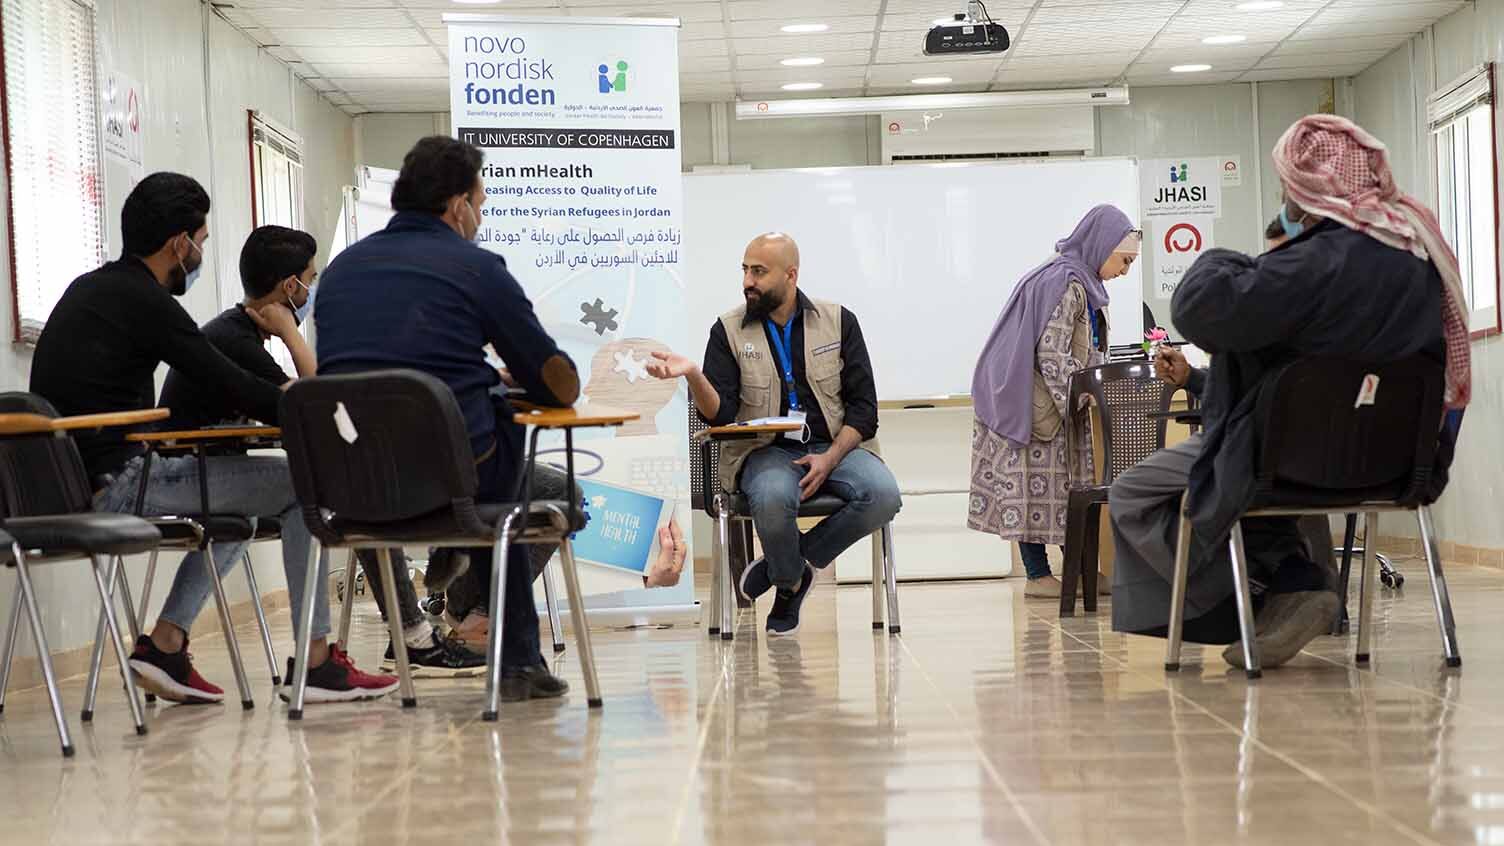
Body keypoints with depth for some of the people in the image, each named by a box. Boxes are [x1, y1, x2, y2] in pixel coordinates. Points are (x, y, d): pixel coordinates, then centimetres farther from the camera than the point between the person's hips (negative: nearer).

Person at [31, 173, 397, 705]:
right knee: (301, 485, -3)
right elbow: (231, 385, -13)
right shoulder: (143, 301, -12)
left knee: (237, 503, 26)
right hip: (111, 486, -10)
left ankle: (165, 646, 16)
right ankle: (317, 663, -2)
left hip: (72, 481, 10)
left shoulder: (88, 289, 16)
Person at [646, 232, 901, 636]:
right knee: (774, 497, -37)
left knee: (882, 495, -29)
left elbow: (864, 406, 3)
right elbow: (720, 414, -6)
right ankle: (789, 584, -4)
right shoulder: (729, 330, 4)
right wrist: (692, 375, -27)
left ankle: (783, 565, -8)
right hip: (766, 451, -2)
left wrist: (830, 459, -12)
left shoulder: (838, 321, 6)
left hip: (835, 446, 2)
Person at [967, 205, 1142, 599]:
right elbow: (1052, 356, -22)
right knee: (1039, 482, -6)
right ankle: (1038, 575, -4)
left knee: (1062, 485, 8)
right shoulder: (1065, 282, -17)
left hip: (1051, 405, 10)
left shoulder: (1080, 283, 16)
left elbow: (1081, 355, 21)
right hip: (1034, 404, -10)